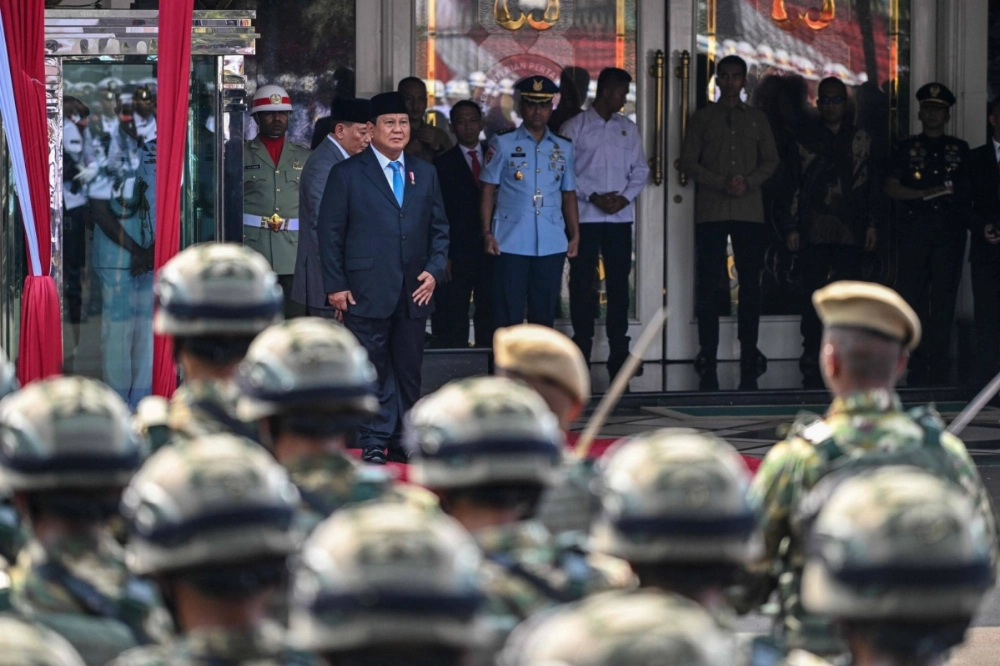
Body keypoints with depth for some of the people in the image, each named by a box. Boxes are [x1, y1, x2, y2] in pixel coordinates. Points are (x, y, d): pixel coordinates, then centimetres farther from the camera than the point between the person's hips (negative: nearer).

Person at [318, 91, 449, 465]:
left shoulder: (425, 174, 14)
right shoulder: (347, 174, 1)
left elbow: (439, 228, 16)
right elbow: (330, 233, -1)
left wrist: (435, 270, 0)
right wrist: (335, 285, -7)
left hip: (414, 292, 4)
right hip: (367, 291, -4)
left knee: (409, 370, 7)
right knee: (373, 370, -2)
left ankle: (403, 441, 15)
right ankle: (374, 443, 3)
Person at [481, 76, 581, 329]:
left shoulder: (563, 148, 11)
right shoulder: (503, 143, 2)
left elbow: (569, 194, 14)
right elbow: (488, 191, 1)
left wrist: (574, 235, 7)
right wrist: (487, 233, -7)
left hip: (552, 244, 3)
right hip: (511, 242, -3)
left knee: (544, 312, 8)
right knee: (508, 313, -3)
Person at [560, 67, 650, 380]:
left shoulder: (628, 129, 12)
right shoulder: (575, 127, 1)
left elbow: (640, 170, 11)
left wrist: (624, 197, -5)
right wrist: (594, 197, -12)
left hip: (620, 216, 3)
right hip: (586, 216, -3)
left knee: (619, 281, 3)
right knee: (582, 281, -2)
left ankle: (619, 351, 6)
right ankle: (582, 346, 4)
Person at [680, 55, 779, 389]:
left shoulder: (757, 119, 15)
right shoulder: (703, 118, 10)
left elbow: (771, 160, 11)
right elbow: (688, 161, 4)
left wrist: (748, 182, -9)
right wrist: (721, 183, -10)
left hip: (749, 211, 1)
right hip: (711, 211, -1)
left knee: (750, 283, -1)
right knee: (708, 284, -3)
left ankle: (749, 356, 3)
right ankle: (708, 357, 0)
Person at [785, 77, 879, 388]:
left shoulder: (861, 140, 11)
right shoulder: (806, 140, 10)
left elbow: (872, 186, 11)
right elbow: (795, 186, 8)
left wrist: (872, 224, 4)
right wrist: (792, 227, 2)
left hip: (850, 232, 0)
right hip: (814, 231, 0)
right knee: (813, 296, -1)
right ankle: (812, 361, 2)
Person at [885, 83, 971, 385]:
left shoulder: (960, 150, 16)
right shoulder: (907, 148, 13)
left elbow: (969, 190, 15)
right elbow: (891, 188, 6)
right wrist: (927, 193, -6)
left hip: (950, 230, 1)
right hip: (915, 228, -1)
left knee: (944, 296, -2)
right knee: (912, 294, -6)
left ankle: (938, 358, -1)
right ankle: (918, 358, -3)